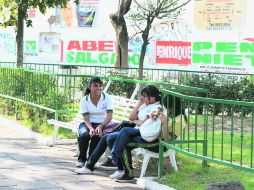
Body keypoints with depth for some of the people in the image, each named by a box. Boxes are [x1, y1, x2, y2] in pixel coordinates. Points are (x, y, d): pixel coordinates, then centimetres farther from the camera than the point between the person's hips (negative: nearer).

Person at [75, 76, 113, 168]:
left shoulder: (107, 98, -7)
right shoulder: (84, 100, -4)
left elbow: (109, 117, -13)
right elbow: (86, 118, -10)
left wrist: (100, 126, -31)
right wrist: (91, 128, -31)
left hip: (102, 124, -1)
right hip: (88, 123, 1)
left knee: (97, 135, -34)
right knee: (83, 134, -32)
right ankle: (81, 159, -6)